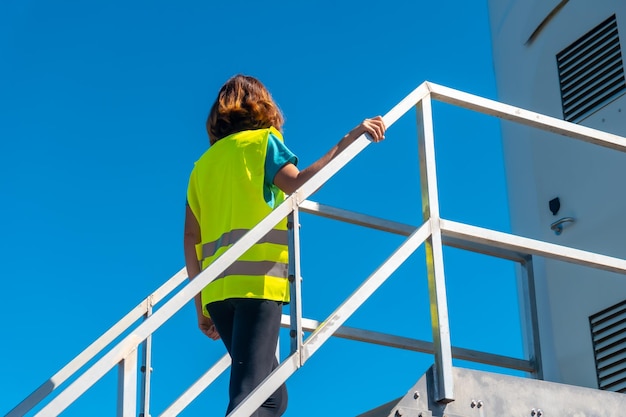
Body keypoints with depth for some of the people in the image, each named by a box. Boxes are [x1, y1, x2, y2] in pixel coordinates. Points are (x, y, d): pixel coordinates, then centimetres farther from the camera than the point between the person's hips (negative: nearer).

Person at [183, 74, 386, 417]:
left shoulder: (203, 164, 23)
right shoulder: (261, 140, 8)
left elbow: (191, 239, 17)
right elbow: (296, 184, -12)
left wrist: (200, 304, 19)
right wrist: (350, 139, -8)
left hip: (218, 288, 6)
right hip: (255, 281, -6)